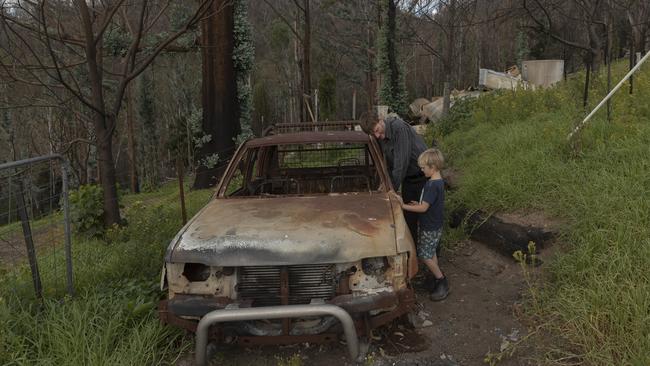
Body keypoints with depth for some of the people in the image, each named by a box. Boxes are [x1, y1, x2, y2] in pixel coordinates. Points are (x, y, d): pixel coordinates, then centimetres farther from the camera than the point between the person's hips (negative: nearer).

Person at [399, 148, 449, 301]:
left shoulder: (433, 185, -27)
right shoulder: (438, 182, 5)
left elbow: (424, 208, -27)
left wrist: (404, 206, -22)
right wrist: (419, 203, 5)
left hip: (430, 228, -10)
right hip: (432, 225, 10)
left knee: (425, 256, -2)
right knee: (431, 254, 18)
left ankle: (442, 281, 9)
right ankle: (439, 279, 28)